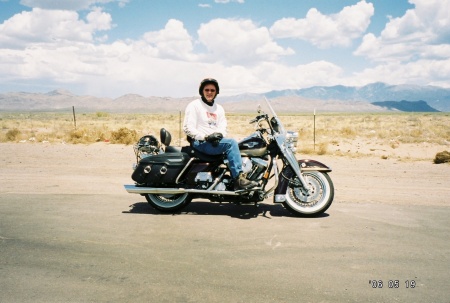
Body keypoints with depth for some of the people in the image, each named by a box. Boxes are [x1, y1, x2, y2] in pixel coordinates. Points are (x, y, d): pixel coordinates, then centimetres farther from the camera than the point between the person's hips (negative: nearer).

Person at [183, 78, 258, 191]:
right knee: (231, 143, -27)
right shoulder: (194, 105, 2)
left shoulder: (219, 108, 21)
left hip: (216, 142, 7)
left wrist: (219, 135, -13)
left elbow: (223, 127, 11)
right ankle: (238, 179, -31)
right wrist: (205, 137, -20)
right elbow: (188, 128, -8)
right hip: (200, 143, -6)